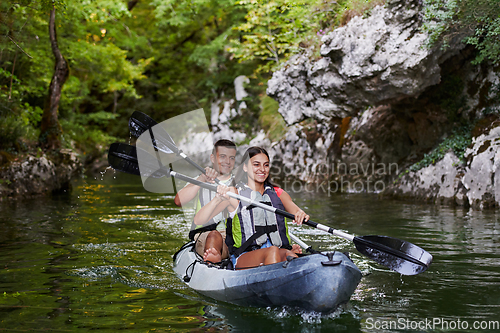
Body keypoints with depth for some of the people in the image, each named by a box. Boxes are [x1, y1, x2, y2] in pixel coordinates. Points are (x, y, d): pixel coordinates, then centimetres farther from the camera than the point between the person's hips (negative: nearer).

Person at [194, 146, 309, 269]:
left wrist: (301, 214, -22)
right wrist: (218, 199, -18)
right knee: (273, 251, -37)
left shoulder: (278, 193, 21)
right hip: (243, 257, -3)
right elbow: (198, 220, 0)